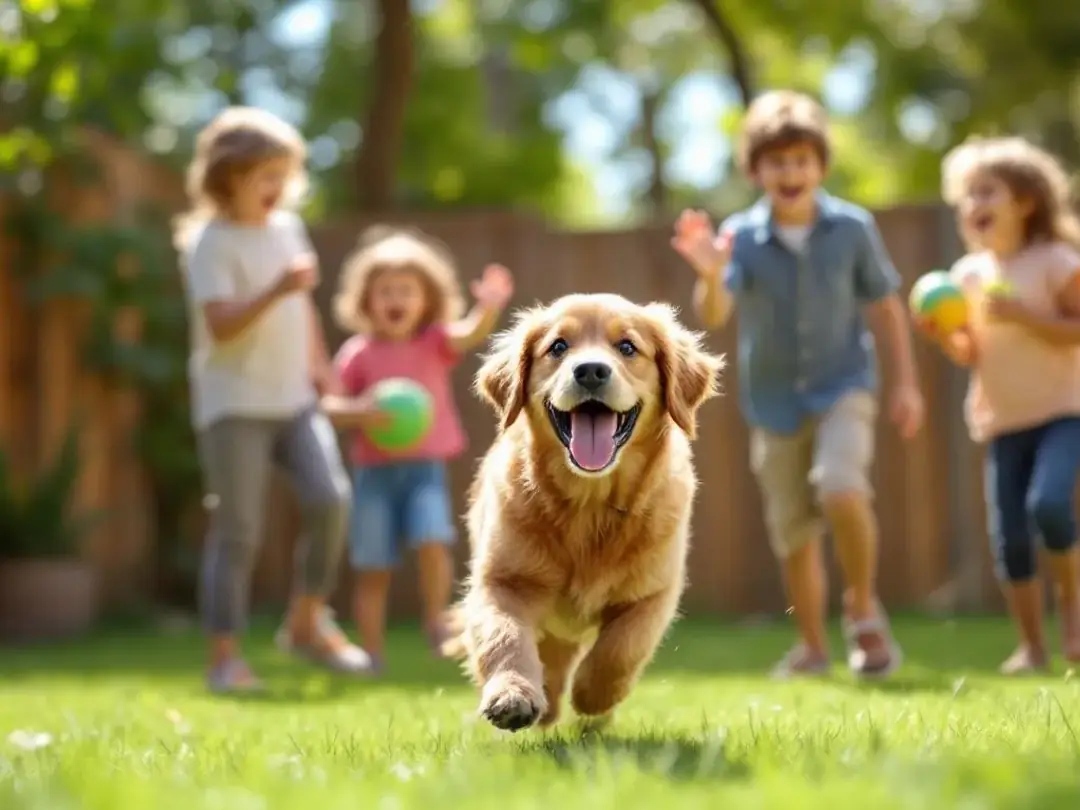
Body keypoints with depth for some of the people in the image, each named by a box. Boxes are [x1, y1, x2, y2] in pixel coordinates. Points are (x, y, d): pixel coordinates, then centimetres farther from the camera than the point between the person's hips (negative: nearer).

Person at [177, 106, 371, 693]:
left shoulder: (287, 228, 12)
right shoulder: (209, 241, -9)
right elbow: (221, 324, -20)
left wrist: (318, 362, 17)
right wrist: (277, 290, -30)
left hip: (293, 397, 6)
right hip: (233, 404, -6)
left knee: (330, 499, -10)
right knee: (238, 529, -5)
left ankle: (307, 622, 8)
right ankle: (224, 655, 4)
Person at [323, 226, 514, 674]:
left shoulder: (436, 342, 1)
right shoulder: (358, 353, 0)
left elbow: (471, 333, -19)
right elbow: (330, 406, -1)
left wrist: (489, 307, -39)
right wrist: (359, 411, -22)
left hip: (425, 467, 0)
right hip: (374, 471, 0)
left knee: (432, 541, -23)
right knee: (373, 568, 4)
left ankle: (436, 622, -1)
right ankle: (373, 657, 14)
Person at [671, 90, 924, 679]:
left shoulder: (852, 228, -10)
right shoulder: (741, 236, -12)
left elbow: (884, 306, 2)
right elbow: (714, 315, -25)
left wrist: (905, 383, 2)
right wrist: (711, 276, -46)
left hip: (843, 388, -2)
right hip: (775, 403, 2)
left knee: (840, 487, -27)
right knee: (793, 533, 10)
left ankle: (864, 611, -3)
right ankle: (812, 647, 29)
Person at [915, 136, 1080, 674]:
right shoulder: (969, 275, 6)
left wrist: (1023, 315, -22)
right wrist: (940, 334, -7)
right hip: (1003, 422, 5)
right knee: (1009, 537, 0)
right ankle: (1032, 646, 12)